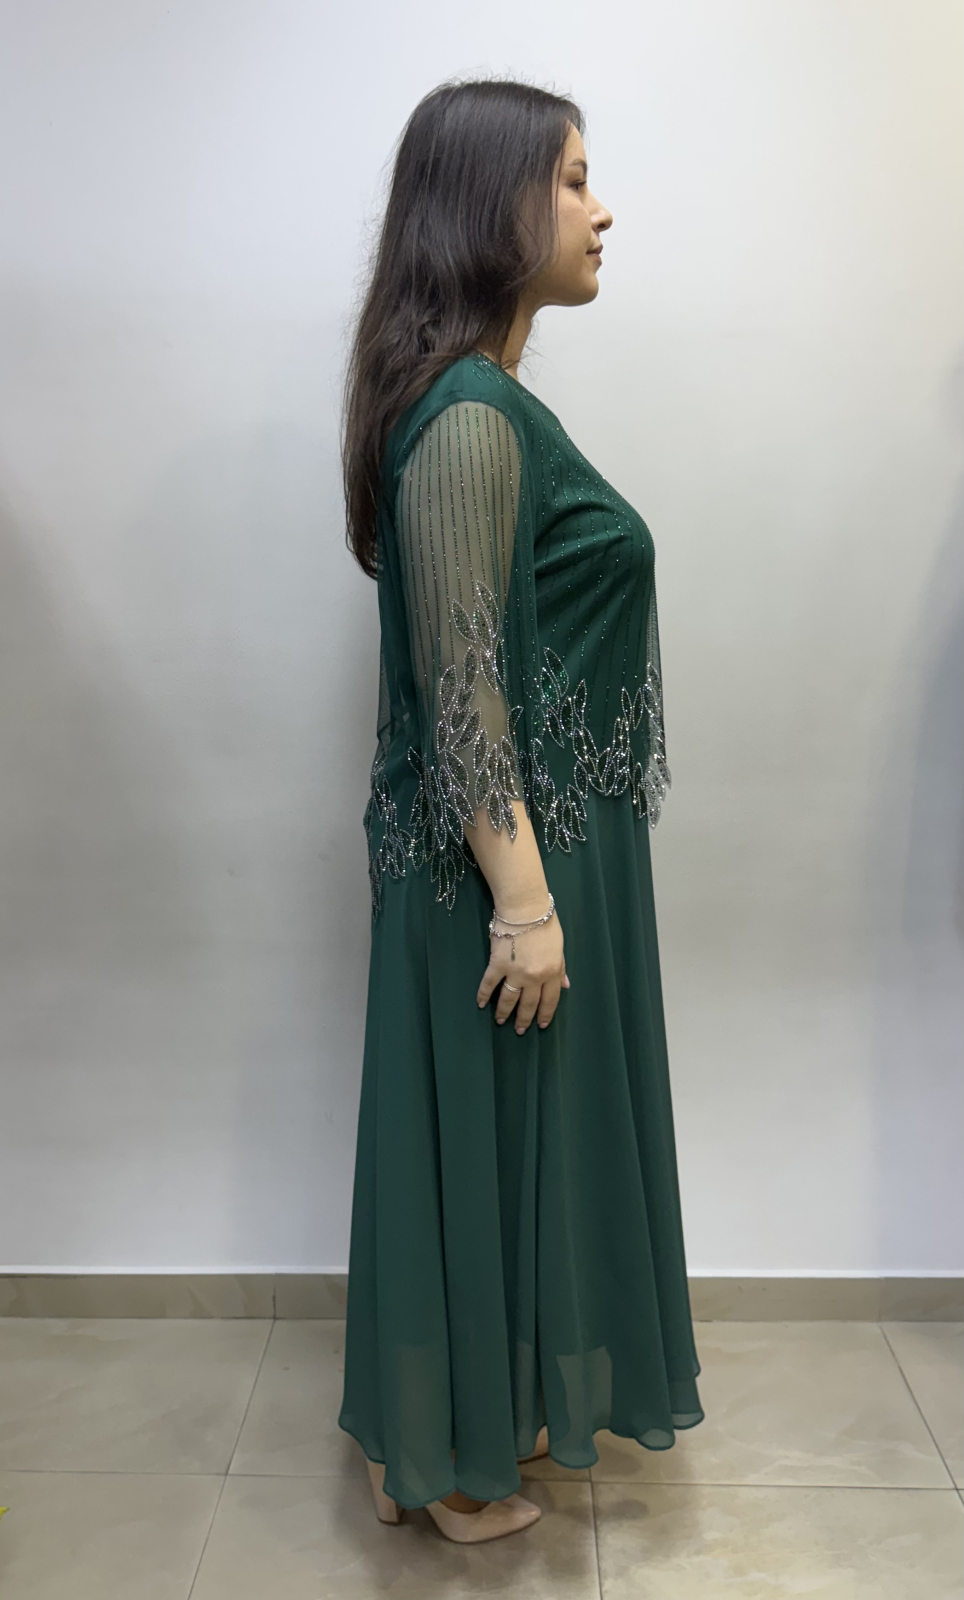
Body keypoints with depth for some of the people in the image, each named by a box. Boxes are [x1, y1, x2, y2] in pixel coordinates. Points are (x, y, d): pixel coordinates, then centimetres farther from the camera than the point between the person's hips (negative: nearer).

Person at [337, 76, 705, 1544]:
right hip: (504, 853, -10)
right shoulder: (469, 418, -19)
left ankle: (497, 1406, 43)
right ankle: (445, 1456, 31)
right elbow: (459, 681, -23)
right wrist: (524, 899, -21)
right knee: (484, 1134, 7)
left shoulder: (488, 399, 12)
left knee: (518, 1131, 21)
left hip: (549, 834, 10)